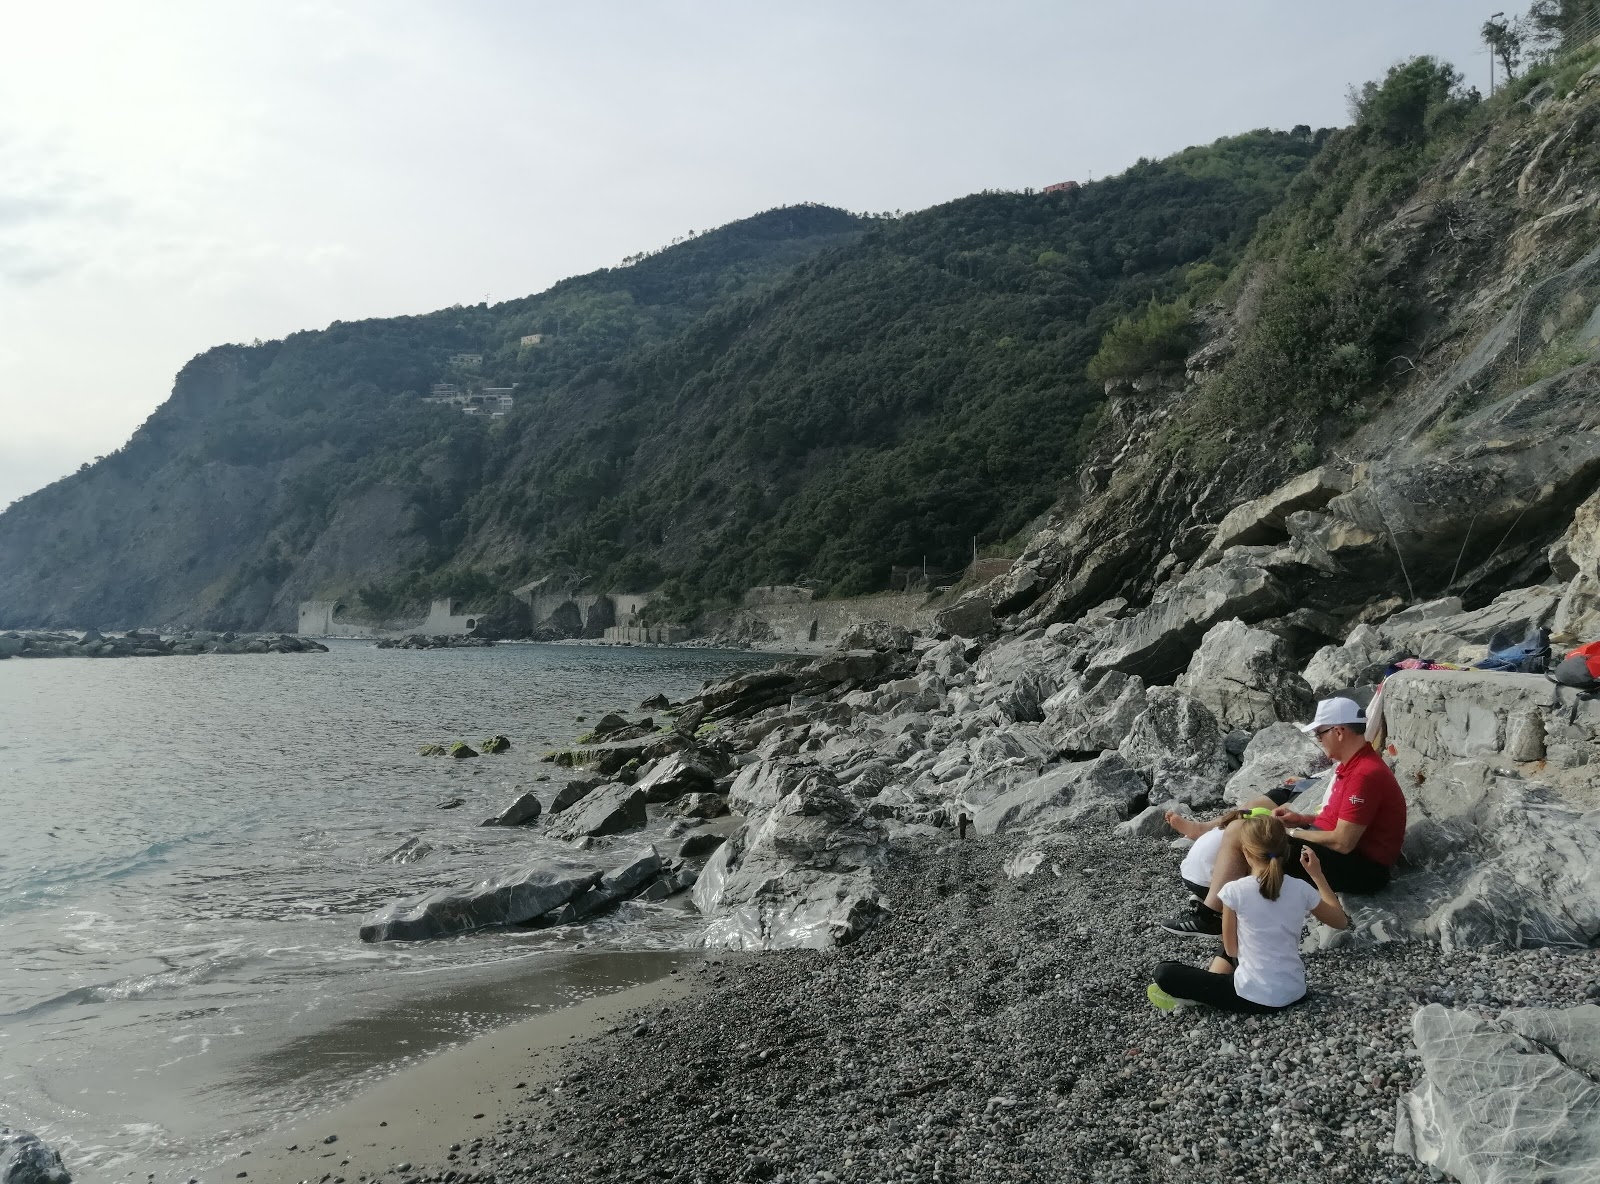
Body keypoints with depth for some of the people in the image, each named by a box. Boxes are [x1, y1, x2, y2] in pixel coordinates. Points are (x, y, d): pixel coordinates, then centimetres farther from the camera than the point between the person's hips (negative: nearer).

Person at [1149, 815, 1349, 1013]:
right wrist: (1316, 874, 13)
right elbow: (1340, 921, 12)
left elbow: (1231, 950, -3)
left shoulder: (1234, 890, -16)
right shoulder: (1301, 889, -6)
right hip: (1294, 993, 5)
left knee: (1164, 972, 6)